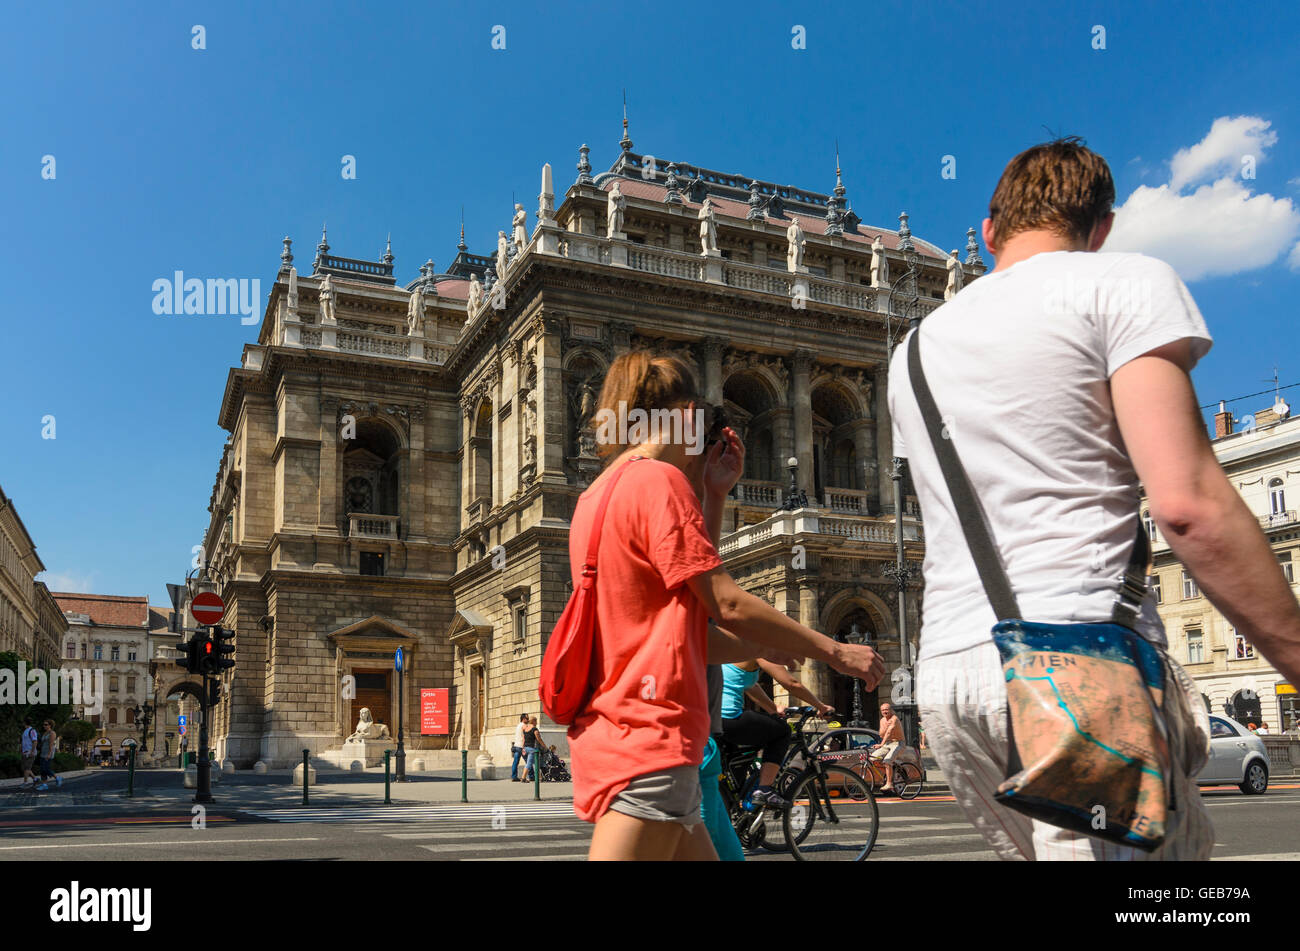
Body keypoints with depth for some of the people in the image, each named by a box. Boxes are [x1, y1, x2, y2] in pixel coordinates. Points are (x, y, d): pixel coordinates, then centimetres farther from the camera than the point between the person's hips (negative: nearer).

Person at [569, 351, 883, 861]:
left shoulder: (598, 494, 20)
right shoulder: (657, 478, -9)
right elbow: (726, 603, -13)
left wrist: (713, 496, 13)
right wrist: (834, 651, -3)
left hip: (611, 736, 10)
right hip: (647, 739, -10)